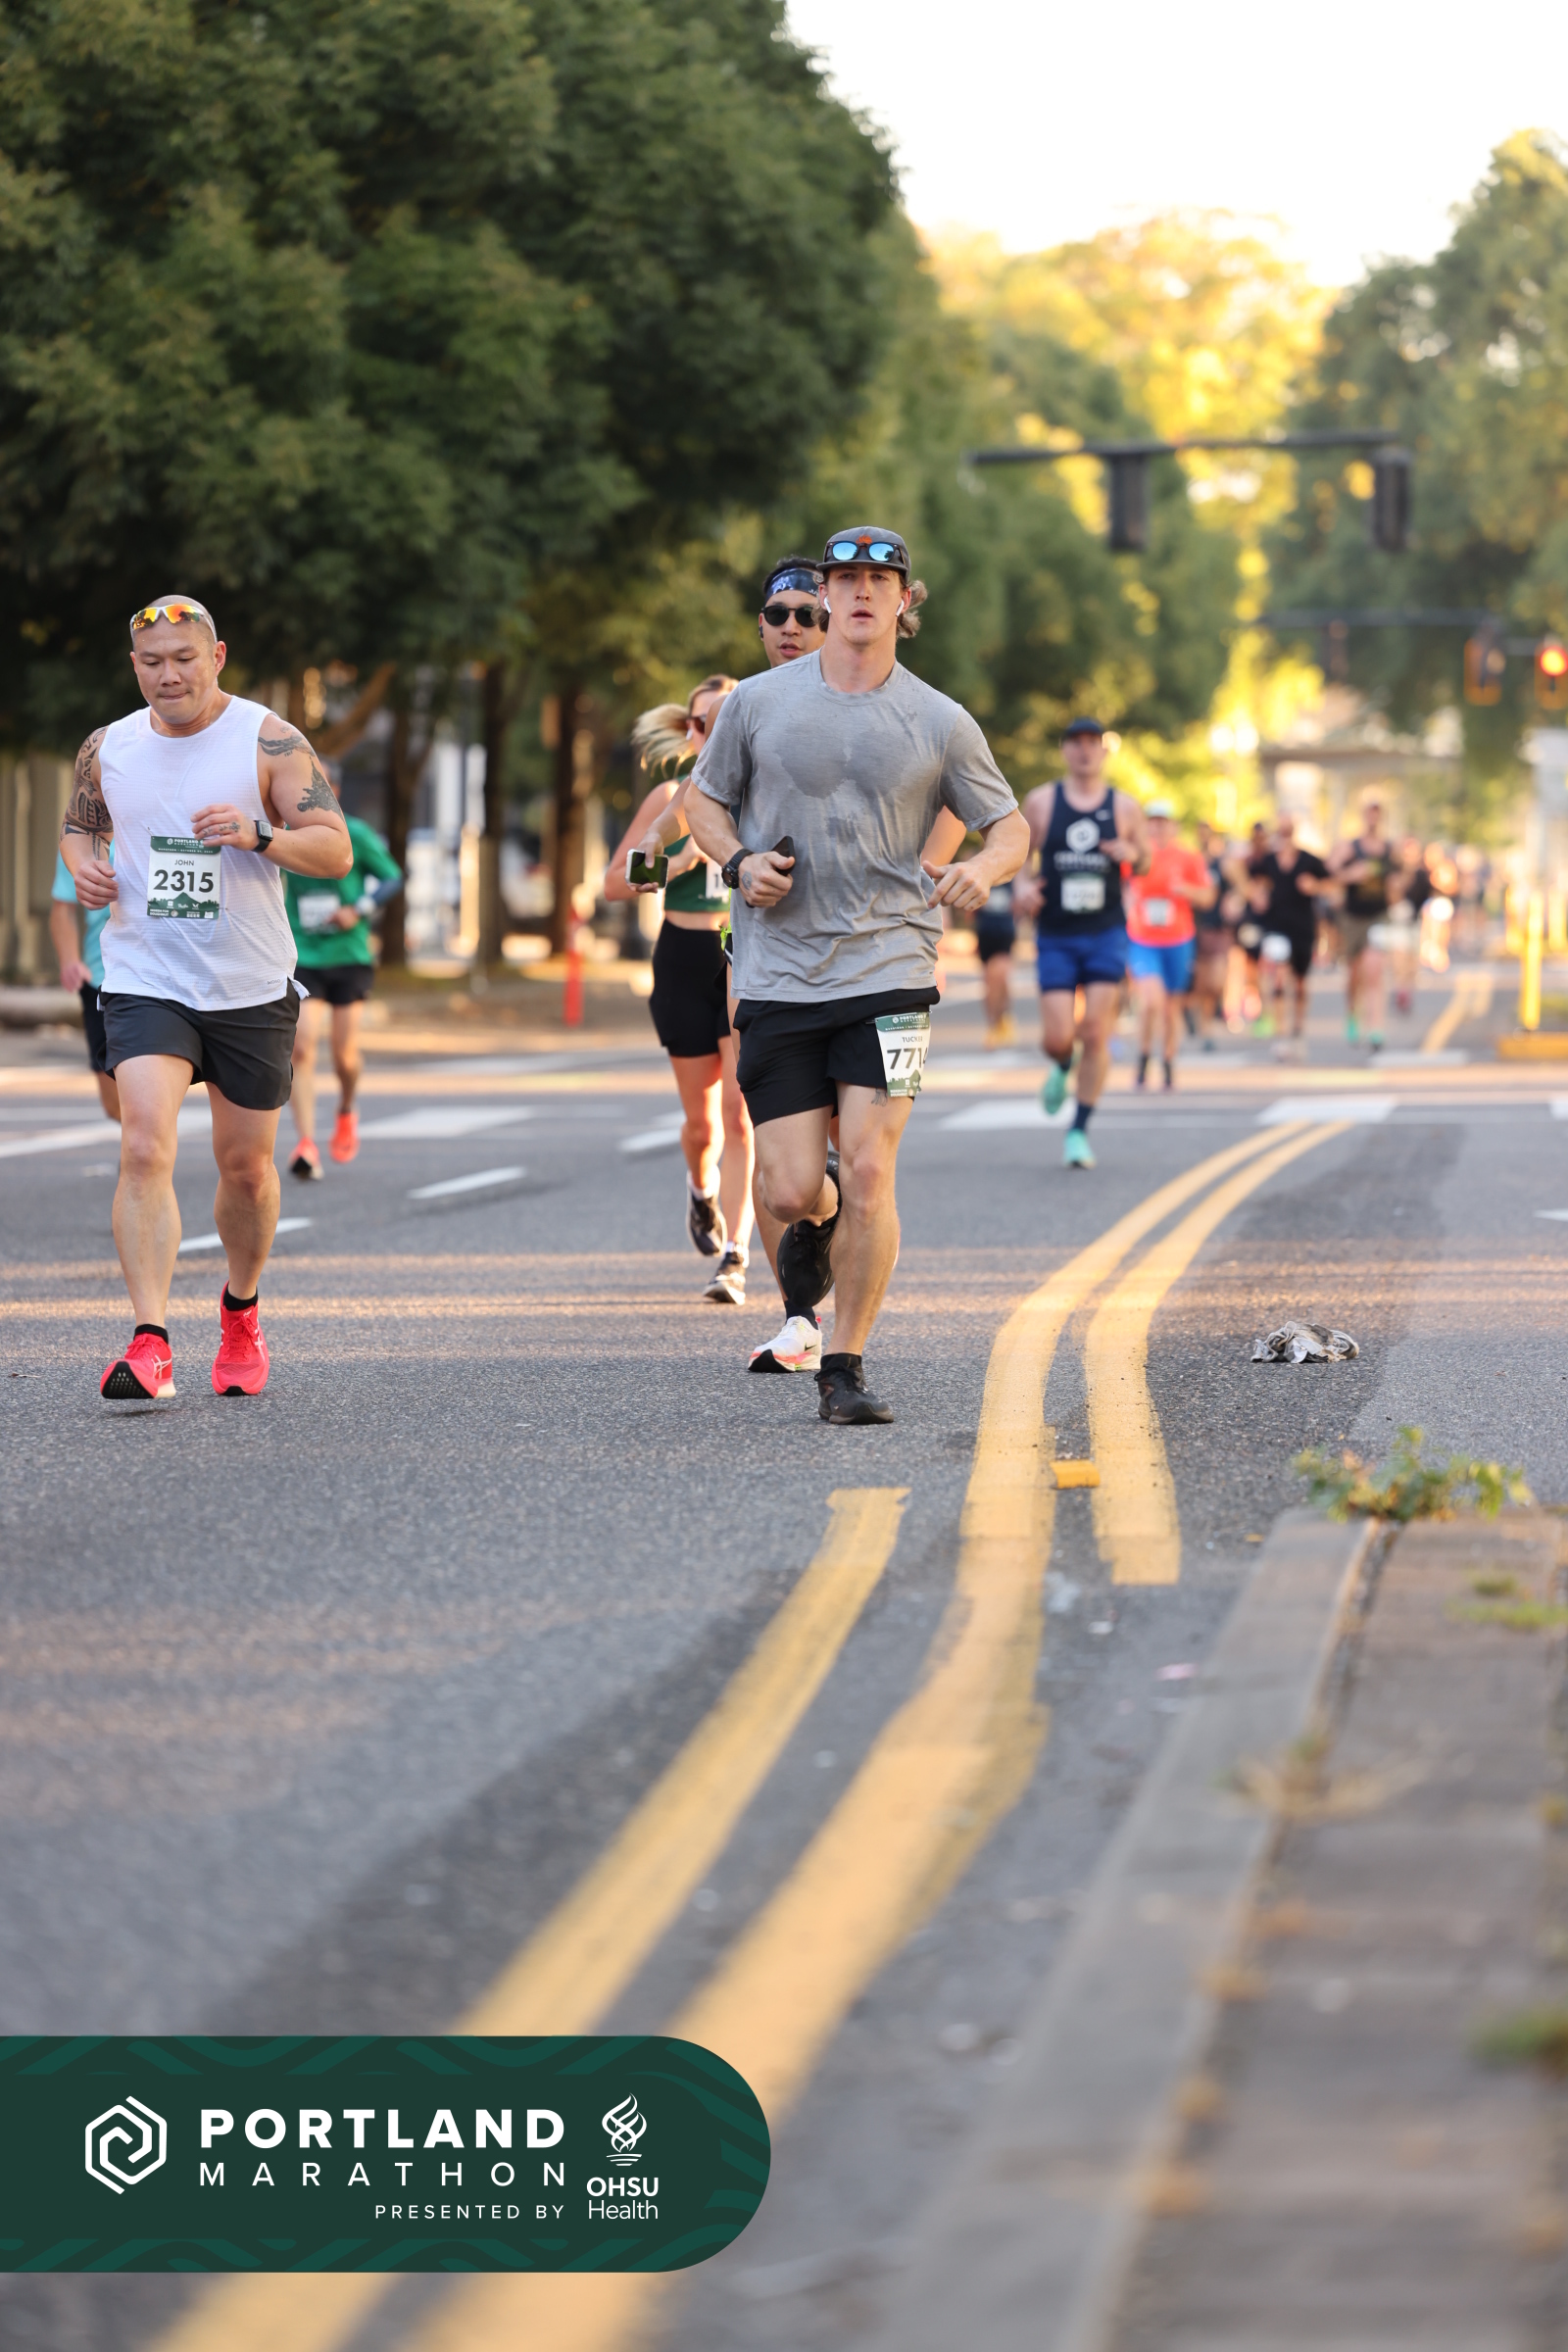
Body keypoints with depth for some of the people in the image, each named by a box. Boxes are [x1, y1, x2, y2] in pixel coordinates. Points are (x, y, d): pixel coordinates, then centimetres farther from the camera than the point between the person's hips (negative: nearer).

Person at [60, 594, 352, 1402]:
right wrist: (82, 865, -2)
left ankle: (241, 1311, 39)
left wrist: (259, 834, -26)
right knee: (144, 1149, -19)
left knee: (246, 1165, 11)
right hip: (145, 982, 0)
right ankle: (150, 1343, -23)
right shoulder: (107, 749, 3)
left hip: (252, 989, 0)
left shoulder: (270, 742, -6)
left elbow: (336, 851, -8)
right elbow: (78, 824, 21)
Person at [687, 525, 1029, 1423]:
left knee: (870, 1176, -13)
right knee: (794, 1192, -4)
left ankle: (846, 1367, 3)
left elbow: (1013, 828, 9)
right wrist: (740, 862, -5)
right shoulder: (760, 703, 4)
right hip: (778, 973, 1)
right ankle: (816, 1226, 35)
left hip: (889, 971, -1)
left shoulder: (940, 723, 3)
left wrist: (982, 869, -14)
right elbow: (706, 801, 16)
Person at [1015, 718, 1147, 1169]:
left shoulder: (1124, 807, 4)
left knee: (1095, 1034, -7)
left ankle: (1080, 1131, 4)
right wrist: (1020, 885, -8)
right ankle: (1062, 1068, 31)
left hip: (1106, 934, 0)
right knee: (1057, 1038, -7)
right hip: (1055, 937, 0)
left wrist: (1132, 854, -10)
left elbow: (1146, 865, 14)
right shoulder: (1042, 801, 3)